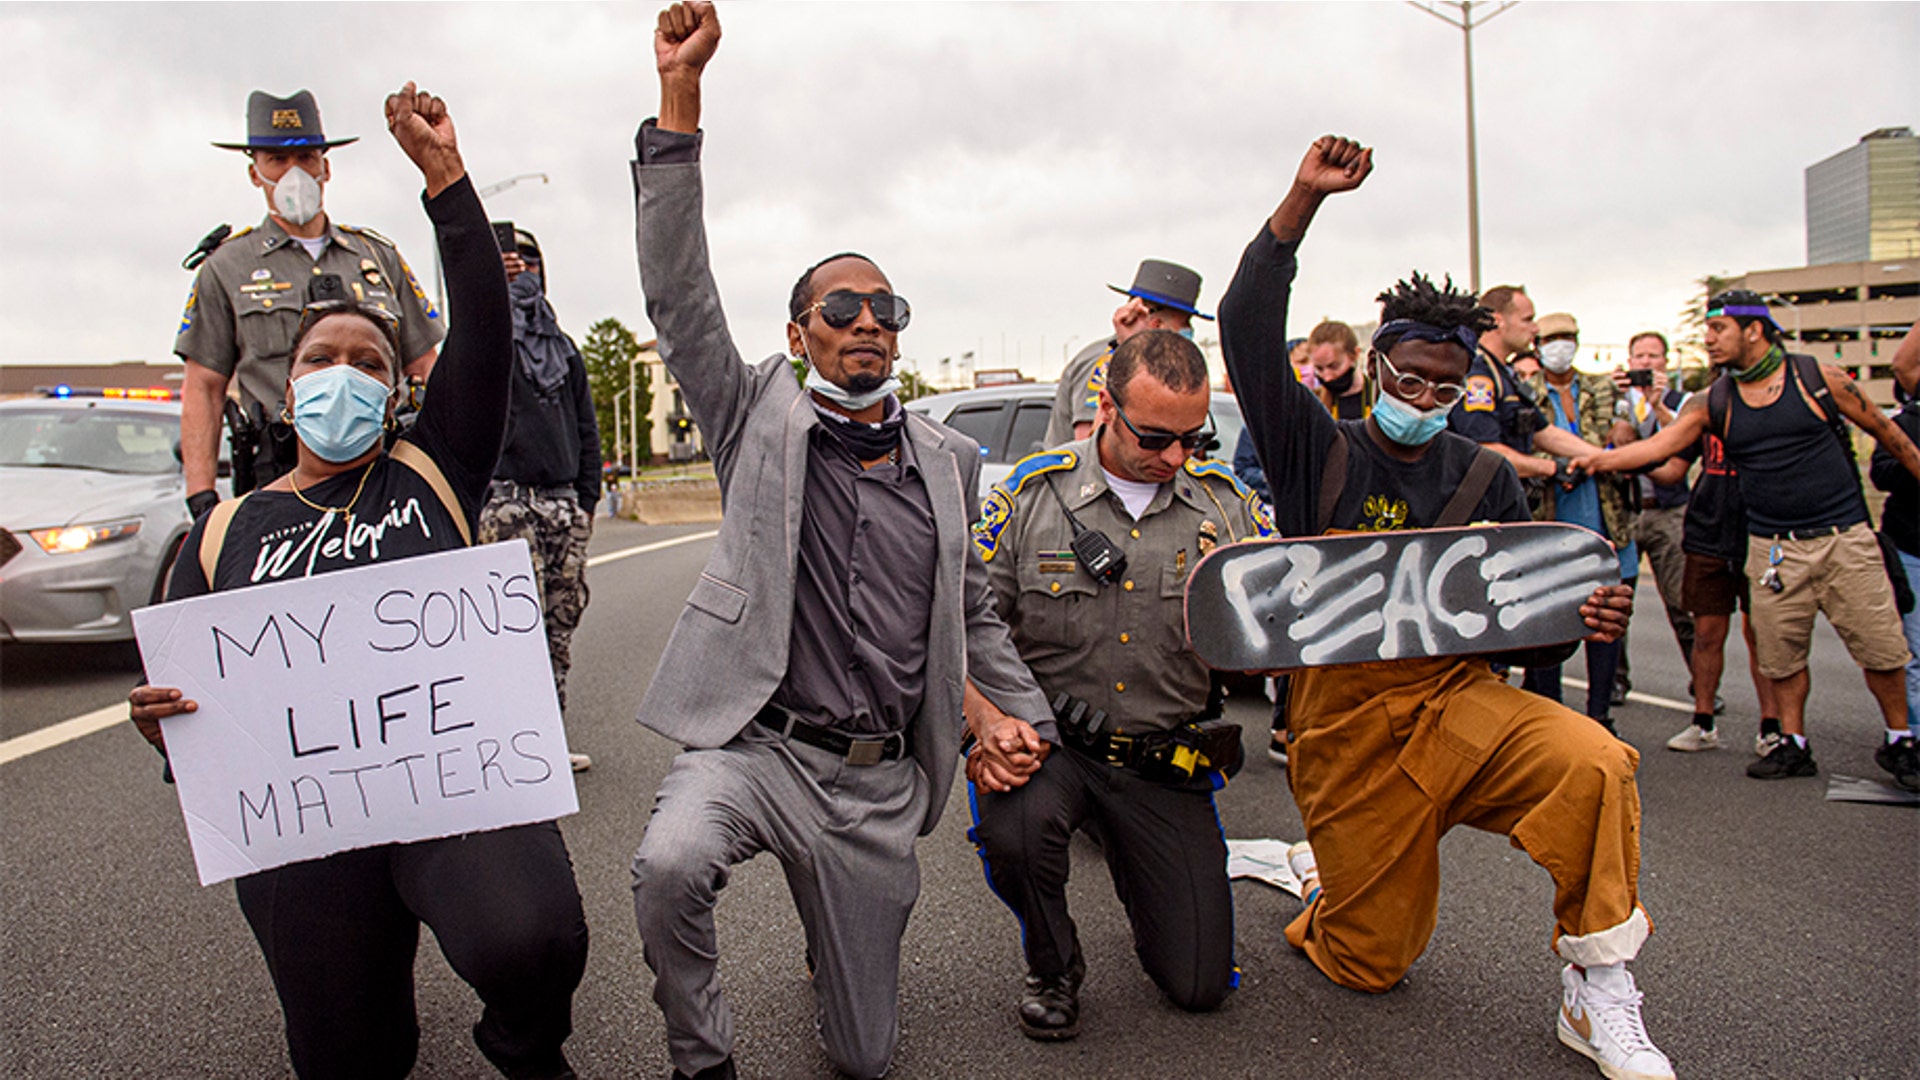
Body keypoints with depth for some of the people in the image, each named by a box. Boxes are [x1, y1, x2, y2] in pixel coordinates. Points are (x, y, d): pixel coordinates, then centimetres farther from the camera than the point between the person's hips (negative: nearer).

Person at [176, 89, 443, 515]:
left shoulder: (379, 256, 21)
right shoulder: (226, 268, 15)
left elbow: (426, 366, 19)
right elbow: (203, 389, 12)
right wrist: (201, 496, 1)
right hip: (281, 479, -1)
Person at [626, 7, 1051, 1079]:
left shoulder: (949, 460, 10)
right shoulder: (762, 421, 1)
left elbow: (977, 613, 18)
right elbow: (681, 299, -10)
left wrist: (1035, 724, 14)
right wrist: (680, 92, -16)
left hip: (881, 784, 3)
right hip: (754, 746, -2)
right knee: (669, 867, -35)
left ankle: (829, 926, 46)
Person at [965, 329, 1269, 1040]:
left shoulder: (1226, 502, -2)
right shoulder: (1031, 494, -7)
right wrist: (988, 727, -18)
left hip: (1166, 762, 2)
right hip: (1050, 739, -1)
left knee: (1199, 983, 2)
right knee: (1012, 827, -36)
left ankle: (1129, 854, 36)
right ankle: (1052, 966, 0)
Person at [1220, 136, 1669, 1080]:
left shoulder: (1485, 481, 9)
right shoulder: (1316, 451, 1)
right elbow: (1246, 326, -11)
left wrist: (1581, 621, -13)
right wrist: (1303, 201, -17)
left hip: (1456, 699, 2)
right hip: (1345, 726, -1)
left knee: (1592, 763, -32)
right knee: (1368, 966, 5)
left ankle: (1598, 998, -12)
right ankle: (1319, 869, 40)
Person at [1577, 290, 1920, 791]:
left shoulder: (1819, 378, -3)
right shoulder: (1712, 403, 2)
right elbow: (1657, 446, -7)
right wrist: (1596, 460, -20)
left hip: (1844, 537, -2)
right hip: (1773, 547, 2)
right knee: (1781, 653, 5)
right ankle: (1793, 745, 21)